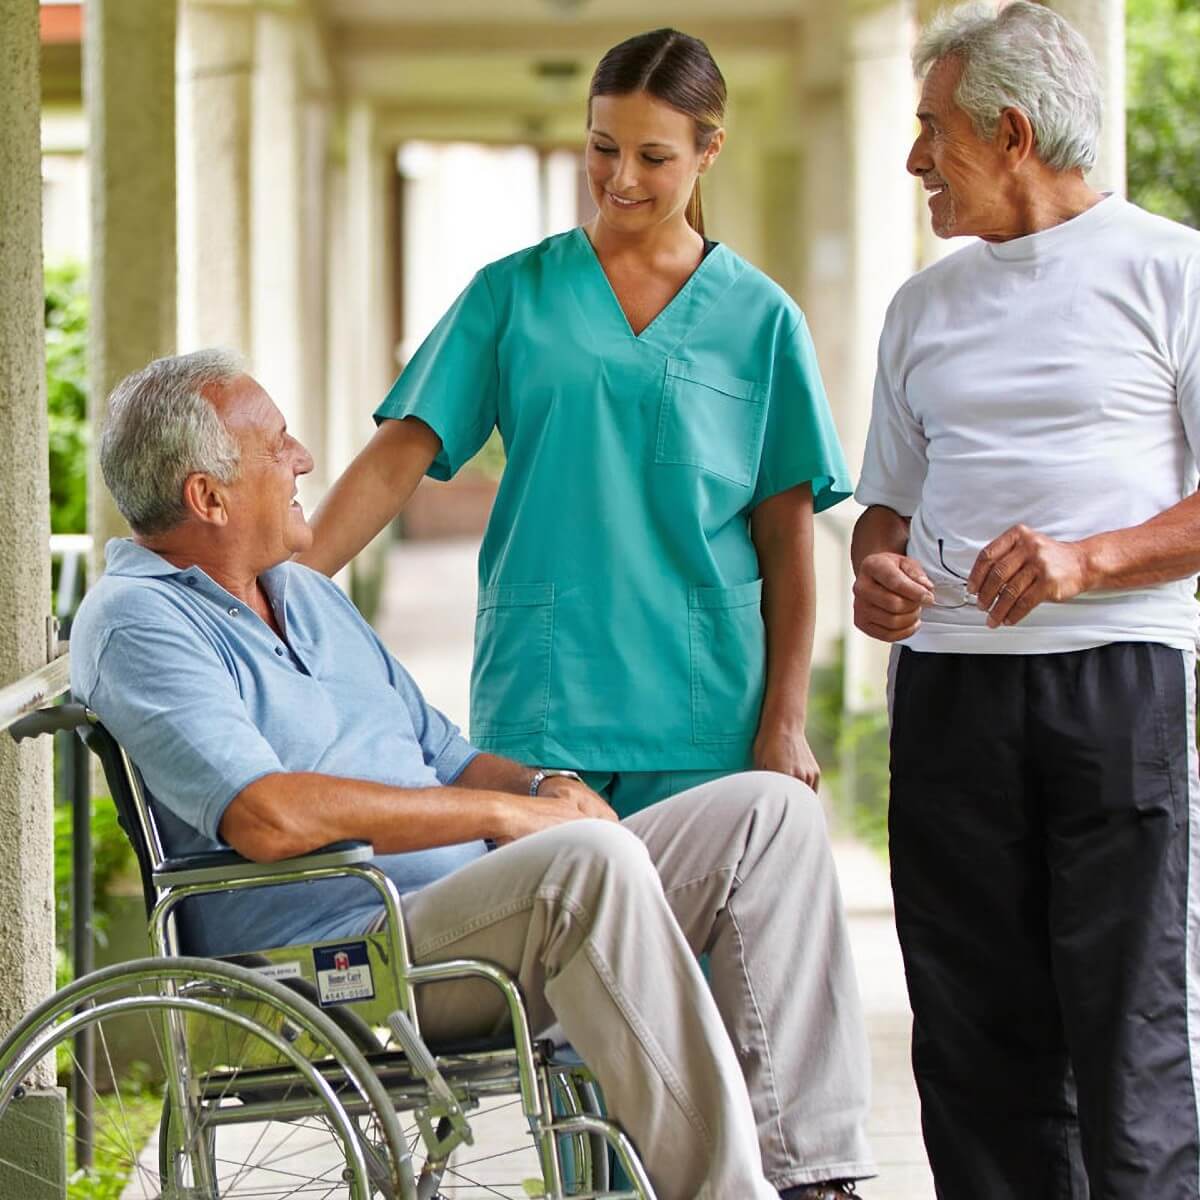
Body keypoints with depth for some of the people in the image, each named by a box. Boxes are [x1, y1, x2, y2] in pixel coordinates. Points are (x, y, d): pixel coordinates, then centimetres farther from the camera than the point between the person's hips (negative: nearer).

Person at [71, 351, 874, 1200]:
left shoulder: (308, 594, 24)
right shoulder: (136, 622, -7)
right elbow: (267, 816, -22)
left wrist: (544, 786, 4)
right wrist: (499, 812, -17)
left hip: (476, 916, 10)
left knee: (773, 810, -2)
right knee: (591, 860, -36)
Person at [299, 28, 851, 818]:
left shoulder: (762, 319, 7)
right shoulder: (514, 293, 8)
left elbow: (786, 537, 5)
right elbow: (398, 458, 1)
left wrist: (785, 722, -2)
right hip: (539, 711, 0)